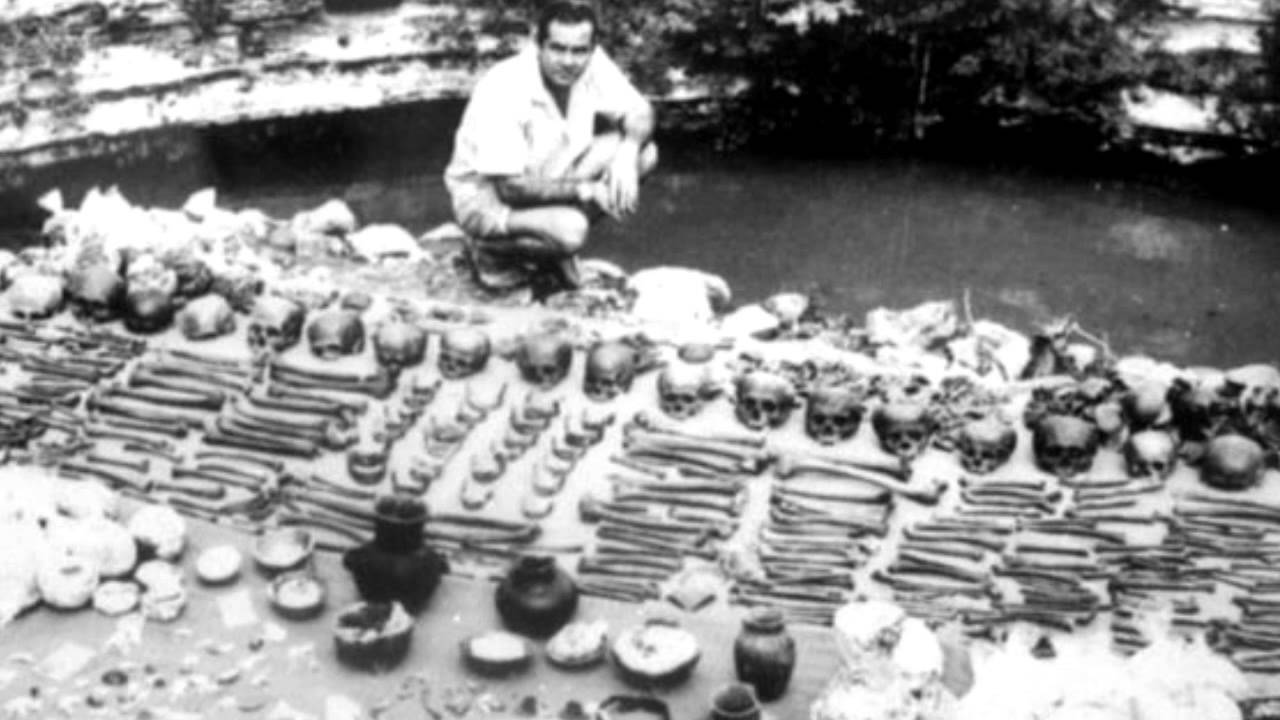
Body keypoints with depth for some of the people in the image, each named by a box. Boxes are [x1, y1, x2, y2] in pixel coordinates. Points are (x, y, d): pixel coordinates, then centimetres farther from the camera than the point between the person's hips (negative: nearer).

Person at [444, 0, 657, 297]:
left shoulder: (592, 63, -14)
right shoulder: (504, 91, -31)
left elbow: (640, 112, -6)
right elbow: (510, 187, -29)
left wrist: (626, 153, -28)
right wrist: (586, 190, -28)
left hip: (548, 177, 7)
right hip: (487, 194, -7)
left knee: (644, 153, -10)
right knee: (569, 231, -36)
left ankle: (557, 247, 1)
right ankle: (491, 251, -2)